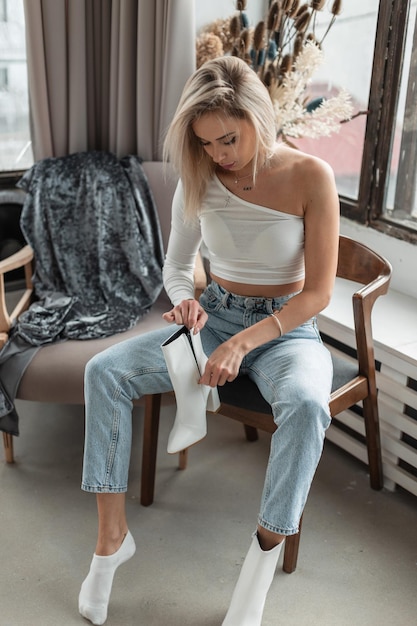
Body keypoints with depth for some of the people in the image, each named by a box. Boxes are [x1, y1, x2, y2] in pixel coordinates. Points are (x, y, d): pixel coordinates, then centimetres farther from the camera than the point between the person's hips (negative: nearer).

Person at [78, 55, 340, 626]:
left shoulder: (310, 177, -14)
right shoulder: (199, 180, -3)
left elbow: (319, 292, -14)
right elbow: (176, 267, 7)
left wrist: (242, 344, -25)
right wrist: (185, 301, -17)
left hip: (286, 328, -3)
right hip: (214, 317, 4)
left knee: (306, 406, -38)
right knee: (104, 371, -17)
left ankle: (263, 556, -17)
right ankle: (112, 536, -7)